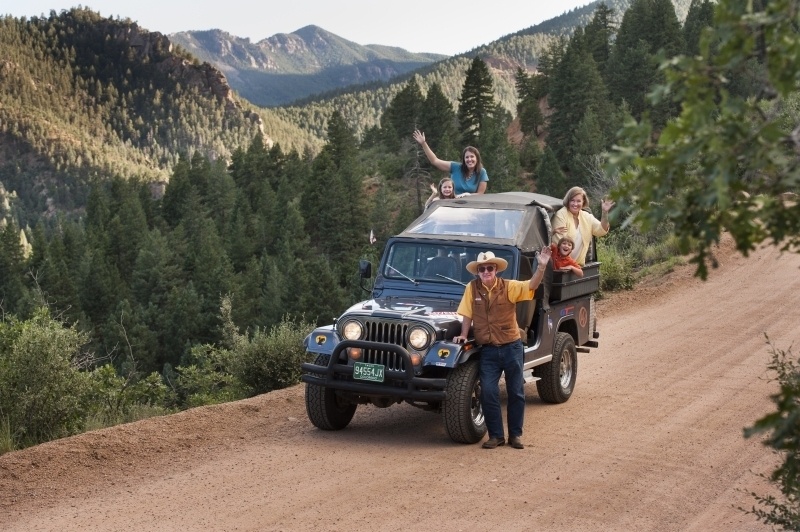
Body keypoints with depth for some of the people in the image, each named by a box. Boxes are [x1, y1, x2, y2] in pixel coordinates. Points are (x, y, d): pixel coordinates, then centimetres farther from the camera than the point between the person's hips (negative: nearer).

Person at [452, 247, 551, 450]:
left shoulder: (508, 287, -6)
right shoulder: (472, 288, -1)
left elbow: (531, 286, -18)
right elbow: (467, 314, 6)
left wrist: (542, 267, -32)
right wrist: (463, 335, -1)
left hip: (511, 347, 0)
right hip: (488, 349, 1)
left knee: (516, 392, 5)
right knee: (488, 392, -7)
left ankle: (515, 434, 18)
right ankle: (496, 435, 5)